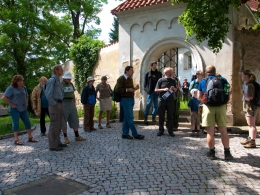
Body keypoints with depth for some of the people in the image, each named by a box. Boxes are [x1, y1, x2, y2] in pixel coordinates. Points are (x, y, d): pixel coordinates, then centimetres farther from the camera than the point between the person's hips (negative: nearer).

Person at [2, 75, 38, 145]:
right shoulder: (11, 88, -8)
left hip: (23, 109, 6)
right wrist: (11, 104, -15)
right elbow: (4, 98, -14)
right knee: (15, 123, -2)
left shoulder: (24, 88, 11)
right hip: (15, 109, -6)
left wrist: (26, 103, 13)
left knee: (27, 122, 6)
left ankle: (30, 137, 15)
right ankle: (16, 139, 2)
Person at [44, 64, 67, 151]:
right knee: (54, 125, -4)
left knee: (58, 125, 15)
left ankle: (57, 142, 26)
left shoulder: (58, 80, 15)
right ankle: (53, 145, 2)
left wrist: (60, 104, 15)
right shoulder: (52, 80, -12)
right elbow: (48, 94, -18)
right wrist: (54, 104, -17)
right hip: (54, 105, -9)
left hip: (59, 104, 9)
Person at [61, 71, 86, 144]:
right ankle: (66, 138, 8)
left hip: (71, 103, 6)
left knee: (75, 120, 8)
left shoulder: (71, 85, 11)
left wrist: (74, 104, 12)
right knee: (63, 121, 1)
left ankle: (77, 136, 15)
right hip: (63, 104, -6)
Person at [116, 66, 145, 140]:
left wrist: (134, 88, 7)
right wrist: (127, 90, -23)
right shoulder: (121, 79, -8)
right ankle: (135, 134, -1)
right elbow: (118, 90, -15)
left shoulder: (130, 79, 17)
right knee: (130, 118, -6)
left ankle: (125, 133, 17)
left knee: (127, 117, 11)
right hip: (125, 100, -9)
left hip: (131, 99, 9)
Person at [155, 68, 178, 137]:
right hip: (162, 100, -2)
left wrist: (174, 88, -4)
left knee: (170, 116, 5)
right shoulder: (161, 80, 0)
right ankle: (161, 130, 15)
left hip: (170, 100, 3)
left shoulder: (173, 81, 10)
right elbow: (156, 90, -2)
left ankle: (170, 130, 13)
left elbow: (176, 90, 19)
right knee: (161, 116, 4)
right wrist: (163, 89, -16)